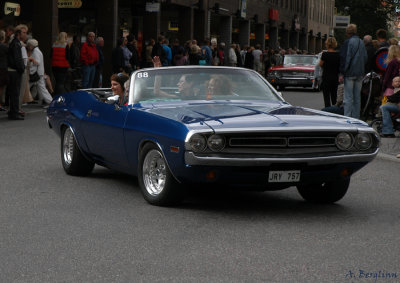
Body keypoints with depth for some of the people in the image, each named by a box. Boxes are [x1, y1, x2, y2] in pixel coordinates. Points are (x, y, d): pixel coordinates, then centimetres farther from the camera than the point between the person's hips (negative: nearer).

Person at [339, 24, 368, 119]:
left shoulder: (348, 42, -10)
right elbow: (365, 57, 16)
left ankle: (347, 118, -8)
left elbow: (345, 58, -13)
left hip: (350, 73, -6)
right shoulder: (361, 42, 11)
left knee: (348, 97, -6)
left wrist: (342, 73, -11)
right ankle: (356, 118, 12)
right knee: (357, 97, 10)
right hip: (360, 73, 6)